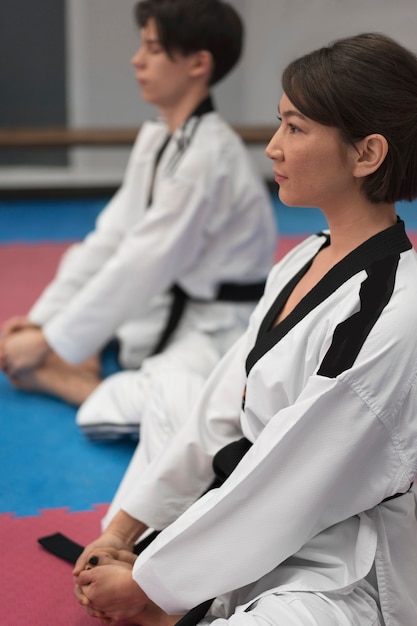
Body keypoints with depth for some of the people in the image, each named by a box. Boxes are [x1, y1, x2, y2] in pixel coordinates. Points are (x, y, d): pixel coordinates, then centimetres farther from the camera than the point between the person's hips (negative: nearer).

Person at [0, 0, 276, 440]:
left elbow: (141, 265, -24)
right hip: (166, 311, 9)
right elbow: (110, 238, 6)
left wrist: (49, 343, -18)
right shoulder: (155, 140, 6)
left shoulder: (208, 155, -24)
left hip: (218, 332, -9)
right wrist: (41, 319, 0)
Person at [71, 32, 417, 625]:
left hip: (335, 577, -8)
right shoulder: (306, 260, 3)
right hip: (252, 542, 8)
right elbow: (221, 412, 7)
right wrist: (122, 529, 6)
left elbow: (289, 487, -23)